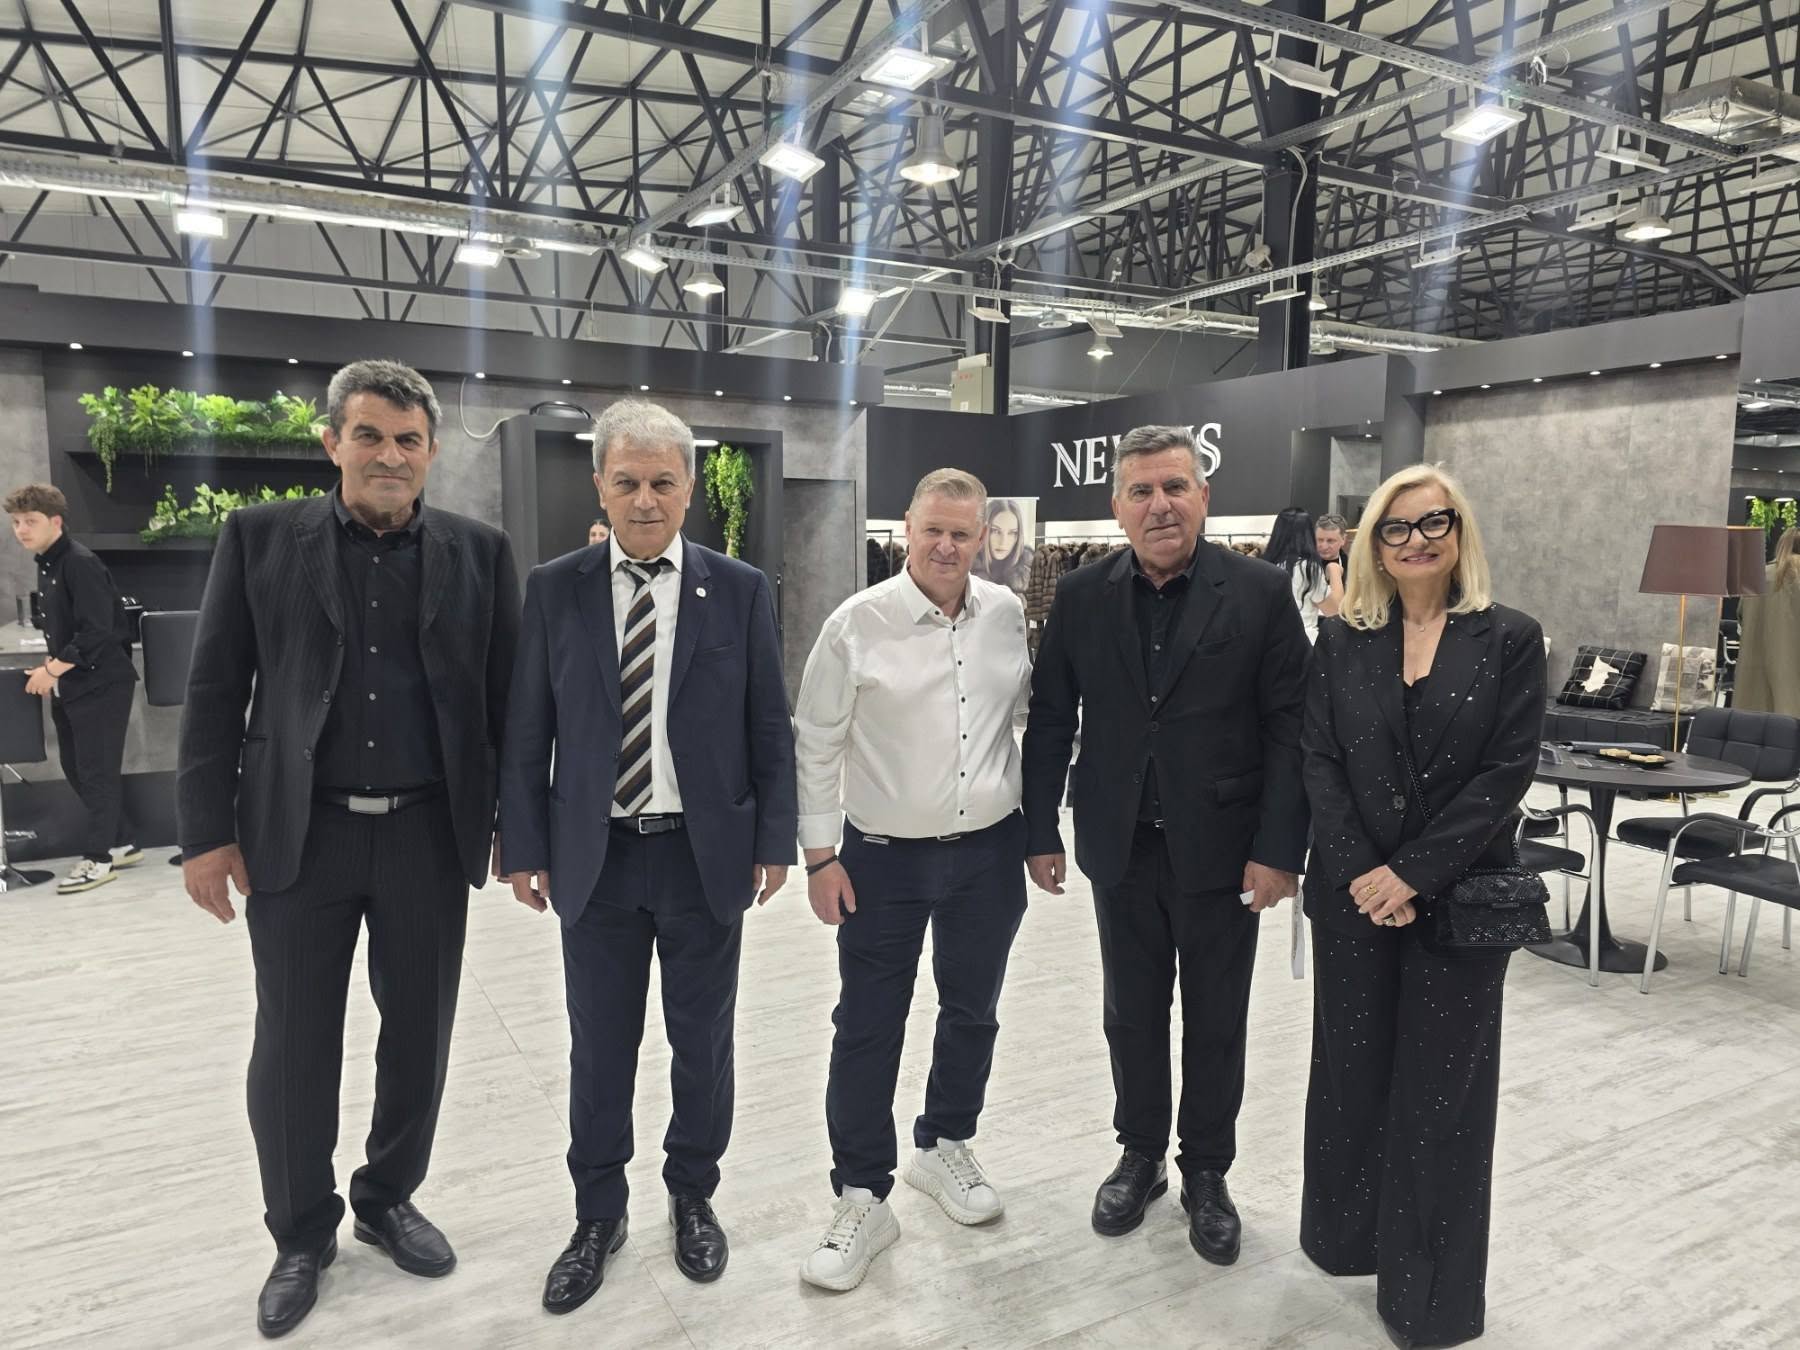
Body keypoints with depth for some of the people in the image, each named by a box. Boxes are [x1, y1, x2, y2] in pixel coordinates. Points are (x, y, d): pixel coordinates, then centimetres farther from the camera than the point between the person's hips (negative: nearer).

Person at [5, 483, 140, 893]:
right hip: (70, 685, 10)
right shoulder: (45, 564, 12)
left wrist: (51, 669, -18)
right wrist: (53, 671, 10)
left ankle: (97, 858, 7)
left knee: (97, 771, -2)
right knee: (75, 769, 14)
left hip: (101, 684, -10)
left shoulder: (81, 564, -16)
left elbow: (96, 631, -23)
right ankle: (120, 844, 24)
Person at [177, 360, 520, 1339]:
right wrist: (208, 832, -3)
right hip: (298, 835, 0)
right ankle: (301, 1234, 32)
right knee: (293, 1046, 10)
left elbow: (505, 697, 4)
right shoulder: (260, 537, 0)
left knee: (419, 1035, 13)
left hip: (430, 834, 1)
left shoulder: (478, 552, 2)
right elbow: (214, 692, 0)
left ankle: (388, 1200, 37)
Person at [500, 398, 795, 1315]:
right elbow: (526, 734, 2)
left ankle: (693, 1197, 36)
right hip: (594, 858, 1)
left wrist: (774, 840, -3)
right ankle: (598, 1214, 34)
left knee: (702, 1041, 14)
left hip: (707, 855, 0)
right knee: (599, 1048, 13)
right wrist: (524, 846, 0)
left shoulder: (740, 589, -2)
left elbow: (769, 728, 0)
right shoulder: (554, 589, 0)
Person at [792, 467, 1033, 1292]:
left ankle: (943, 1148, 42)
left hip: (989, 851, 4)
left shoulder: (1007, 614, -1)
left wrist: (1041, 825, 11)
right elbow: (816, 744, -6)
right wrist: (820, 854, -7)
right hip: (884, 857, -3)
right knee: (867, 1029, 5)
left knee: (971, 1014, 18)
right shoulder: (859, 623, -11)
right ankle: (862, 1198, 23)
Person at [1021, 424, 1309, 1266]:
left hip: (1220, 848, -2)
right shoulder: (1081, 596, -1)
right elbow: (1051, 721, 2)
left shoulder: (1259, 593, -8)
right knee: (1131, 1015, 15)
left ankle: (1206, 1174, 33)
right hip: (1120, 847, 2)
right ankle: (1139, 1156, 36)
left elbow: (1289, 728, -8)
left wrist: (1280, 849, -11)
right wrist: (1041, 833, 1)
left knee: (1215, 1022, 13)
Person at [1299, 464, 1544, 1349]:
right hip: (1354, 894, 2)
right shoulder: (1341, 640, 3)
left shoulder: (1511, 639, -2)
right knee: (1351, 1069, 13)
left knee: (1441, 1084, 7)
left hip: (1459, 899, -2)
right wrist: (1359, 875, -12)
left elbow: (1508, 772, -9)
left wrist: (1413, 874, -15)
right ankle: (1349, 1235, 33)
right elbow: (1320, 764, -1)